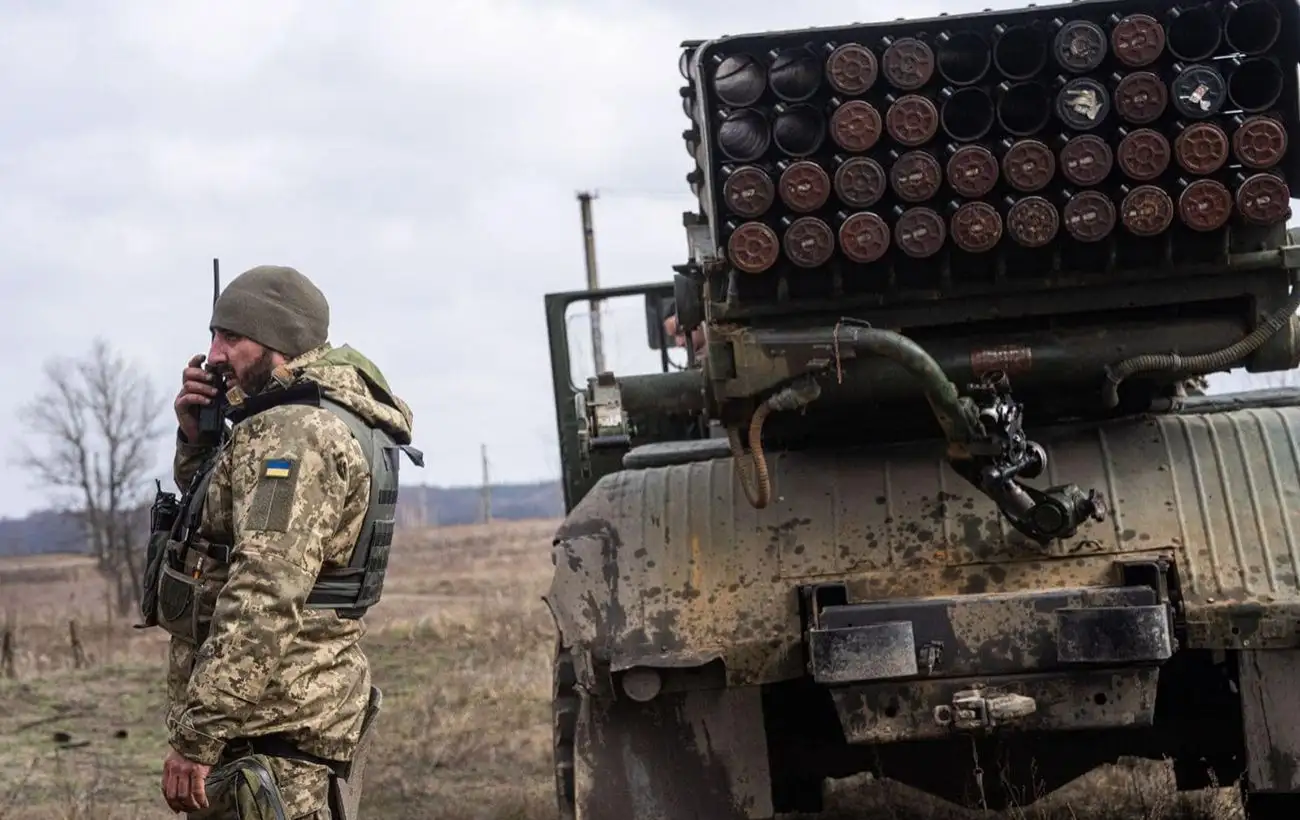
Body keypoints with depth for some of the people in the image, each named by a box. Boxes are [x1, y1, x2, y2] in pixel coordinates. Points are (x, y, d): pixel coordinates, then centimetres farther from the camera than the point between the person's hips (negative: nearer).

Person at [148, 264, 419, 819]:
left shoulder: (294, 433, -17)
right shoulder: (326, 418, 16)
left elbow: (264, 600, -26)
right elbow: (223, 518, 30)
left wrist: (195, 737, -26)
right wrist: (197, 439, 10)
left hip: (270, 732, -11)